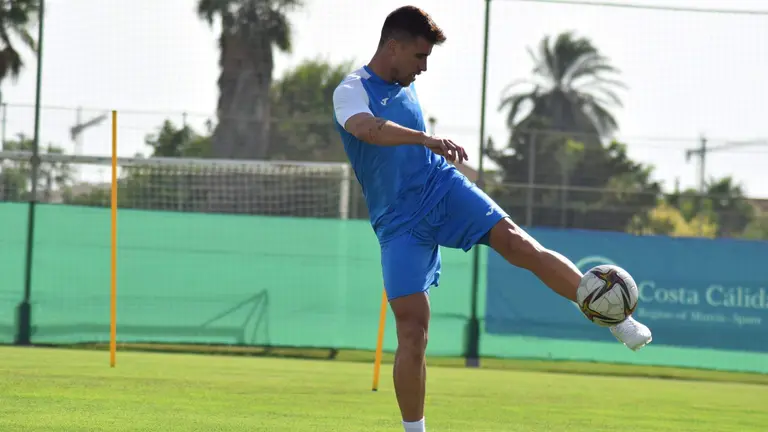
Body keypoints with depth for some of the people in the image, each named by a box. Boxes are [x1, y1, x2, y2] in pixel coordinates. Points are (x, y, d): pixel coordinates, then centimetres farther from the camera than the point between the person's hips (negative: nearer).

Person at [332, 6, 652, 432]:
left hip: (442, 189, 5)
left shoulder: (406, 86, 11)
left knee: (518, 244, -19)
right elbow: (366, 128, -36)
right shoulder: (352, 90, -12)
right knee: (412, 330, -10)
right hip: (399, 221, -5)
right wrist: (426, 138, -49)